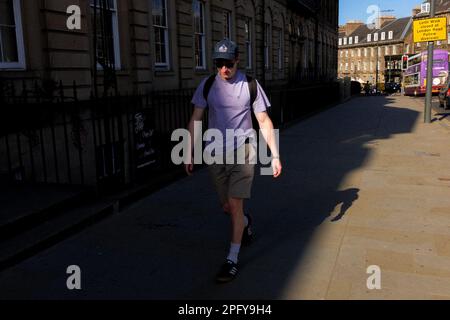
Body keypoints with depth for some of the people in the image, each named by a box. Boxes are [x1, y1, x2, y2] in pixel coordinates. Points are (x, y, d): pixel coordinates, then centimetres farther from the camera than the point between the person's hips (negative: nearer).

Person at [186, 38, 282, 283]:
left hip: (242, 152, -2)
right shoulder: (207, 85, 1)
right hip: (215, 154, 3)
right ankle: (246, 222, 47)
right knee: (226, 207, 12)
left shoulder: (250, 85, -3)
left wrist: (275, 155, -4)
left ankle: (232, 260, 6)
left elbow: (264, 121, 1)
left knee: (235, 204, -8)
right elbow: (195, 120, 4)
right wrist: (189, 154, 0)